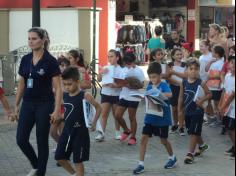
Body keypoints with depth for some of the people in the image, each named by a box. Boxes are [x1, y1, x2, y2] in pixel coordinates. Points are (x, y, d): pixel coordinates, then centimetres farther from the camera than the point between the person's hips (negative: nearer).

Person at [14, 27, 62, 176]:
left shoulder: (50, 61, -11)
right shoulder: (25, 59, 6)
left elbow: (58, 88, -11)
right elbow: (21, 84, 13)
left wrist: (57, 110, -17)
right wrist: (16, 105, 12)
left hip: (44, 105, -5)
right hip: (27, 105, 5)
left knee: (42, 141, 1)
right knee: (21, 139, 2)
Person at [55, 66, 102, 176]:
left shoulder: (85, 96, -15)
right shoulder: (65, 96, 3)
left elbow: (98, 108, -6)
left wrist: (93, 123, -8)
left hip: (80, 132, -6)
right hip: (67, 131, 6)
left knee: (78, 160, 1)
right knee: (59, 157, 9)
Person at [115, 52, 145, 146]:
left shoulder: (138, 71, -5)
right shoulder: (124, 70, 8)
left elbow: (142, 85, -5)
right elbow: (120, 83, 7)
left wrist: (134, 86, -24)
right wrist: (125, 84, -15)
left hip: (133, 97, -5)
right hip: (124, 96, 5)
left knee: (132, 117, 2)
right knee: (117, 115, -2)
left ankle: (133, 137, 14)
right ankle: (126, 130, 21)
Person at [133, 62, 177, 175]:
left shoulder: (163, 85, -13)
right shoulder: (149, 87, 4)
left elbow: (169, 94, -32)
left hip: (162, 118, -5)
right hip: (150, 117, 5)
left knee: (164, 140, 11)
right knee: (144, 138, -4)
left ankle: (172, 158, 37)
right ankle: (141, 164, 0)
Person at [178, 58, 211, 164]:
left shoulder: (201, 83, -11)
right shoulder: (184, 83, 0)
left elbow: (209, 94, -3)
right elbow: (181, 97, 9)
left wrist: (202, 100, -19)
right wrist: (179, 110, 10)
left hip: (197, 112, -5)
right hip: (187, 111, 5)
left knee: (194, 132, -5)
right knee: (192, 132, 18)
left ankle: (190, 154, 0)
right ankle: (202, 146, 43)